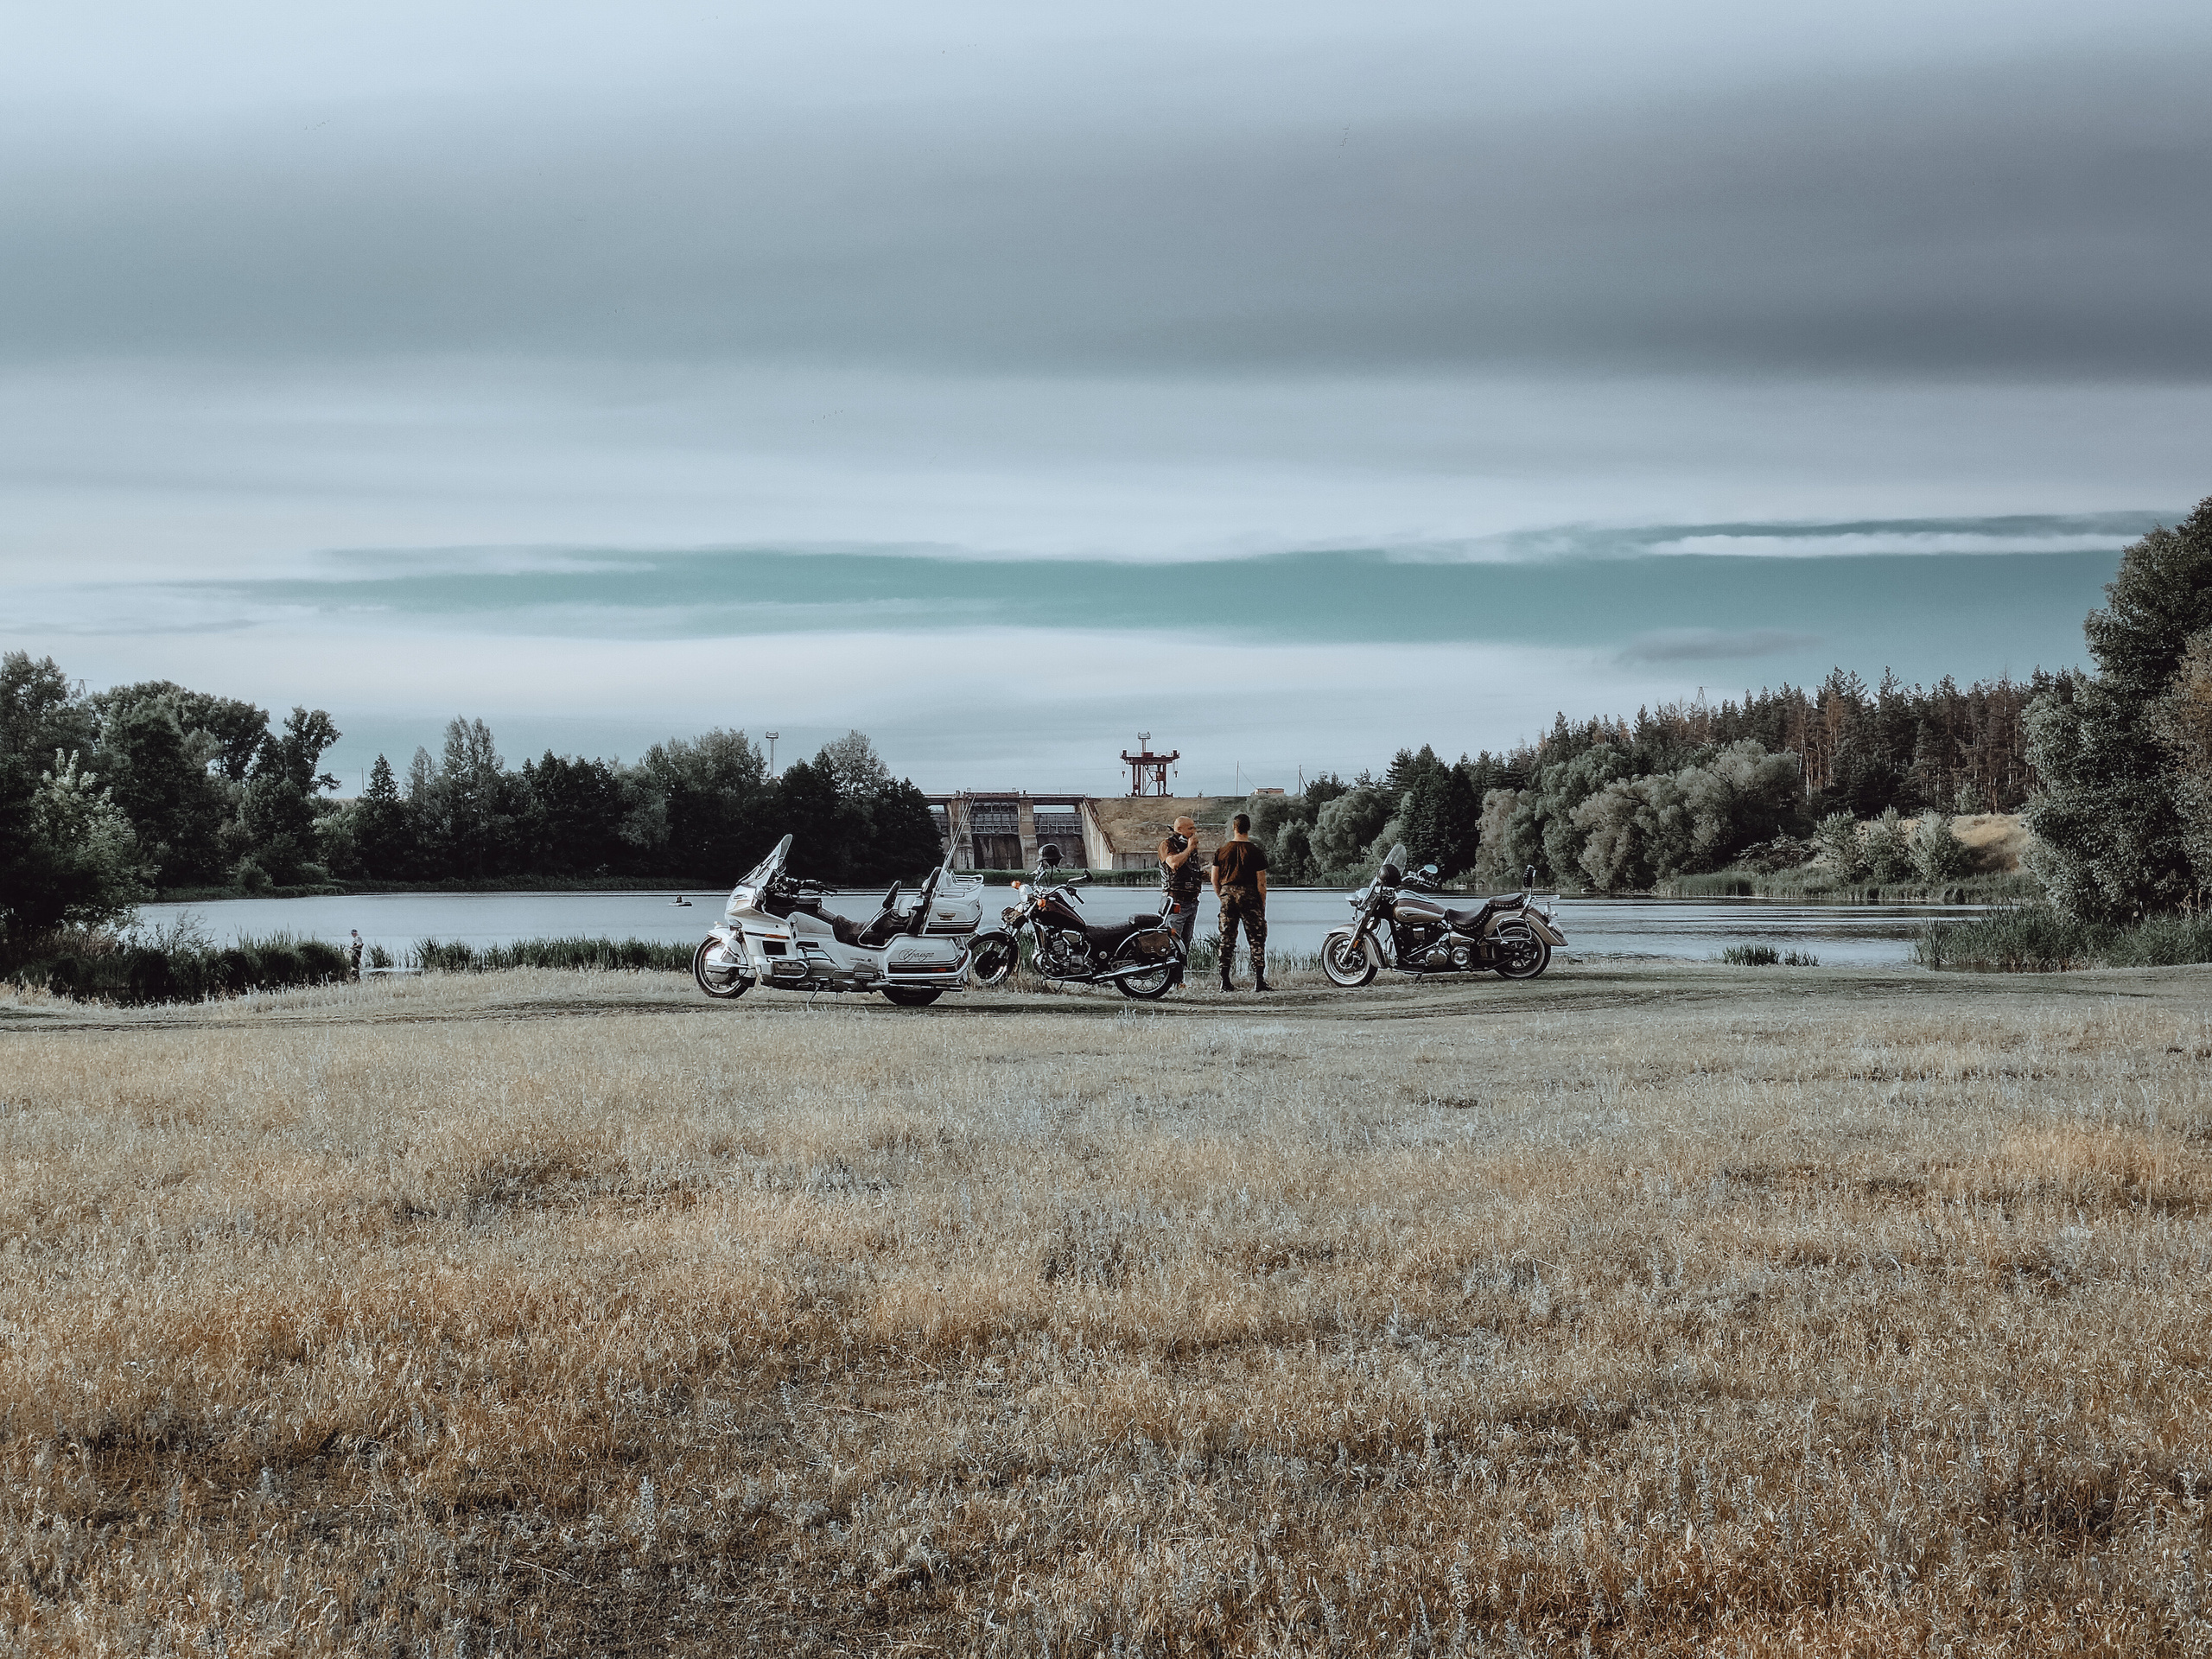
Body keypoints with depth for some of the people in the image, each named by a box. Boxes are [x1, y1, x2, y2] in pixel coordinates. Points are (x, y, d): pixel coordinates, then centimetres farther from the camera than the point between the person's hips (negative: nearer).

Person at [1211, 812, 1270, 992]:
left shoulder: (1221, 851, 5)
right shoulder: (1255, 852, -4)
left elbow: (1215, 879, 8)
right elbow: (1261, 882, -5)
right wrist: (1263, 906, 3)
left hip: (1227, 894, 3)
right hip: (1249, 896, -3)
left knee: (1227, 940, 7)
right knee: (1257, 939, 1)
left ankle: (1224, 981, 6)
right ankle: (1258, 981, -6)